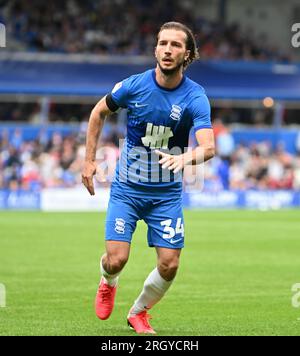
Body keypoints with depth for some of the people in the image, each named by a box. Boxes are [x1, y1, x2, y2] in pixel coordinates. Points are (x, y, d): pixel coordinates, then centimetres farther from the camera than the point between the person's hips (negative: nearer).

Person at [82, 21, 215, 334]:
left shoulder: (195, 97, -13)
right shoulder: (134, 86, -10)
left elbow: (208, 147, -26)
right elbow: (99, 112, 9)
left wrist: (185, 158, -48)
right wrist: (89, 160, 6)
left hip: (167, 193, 1)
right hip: (127, 188, 0)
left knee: (169, 265, -6)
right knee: (116, 260, -12)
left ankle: (138, 313, 23)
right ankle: (108, 283, 27)